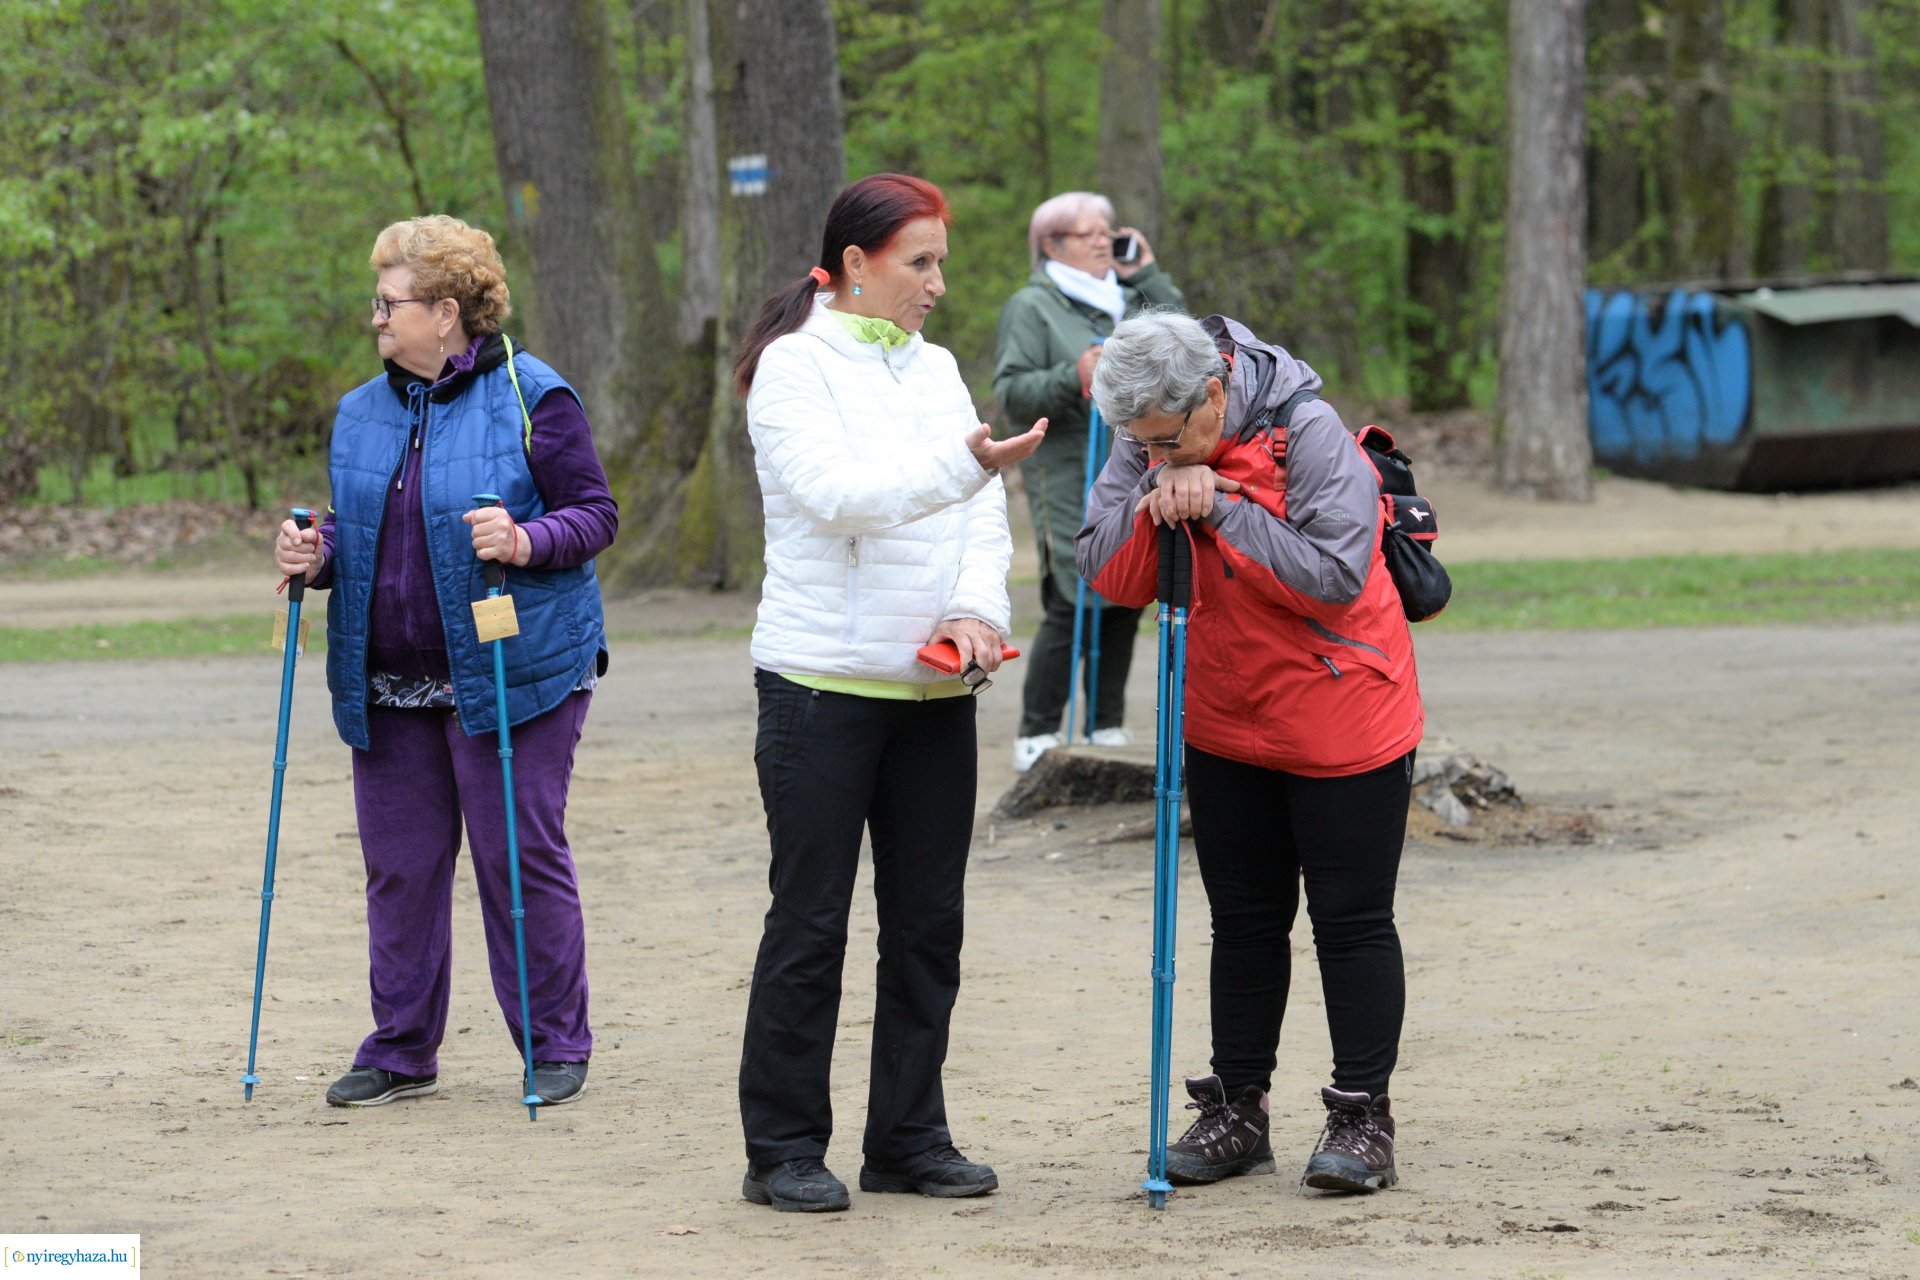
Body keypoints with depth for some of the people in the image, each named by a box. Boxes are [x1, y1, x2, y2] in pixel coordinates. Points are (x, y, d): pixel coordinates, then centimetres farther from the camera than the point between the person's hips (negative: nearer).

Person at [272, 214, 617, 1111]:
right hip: (390, 684, 6)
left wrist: (526, 542, -24)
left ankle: (556, 1046, 10)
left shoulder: (531, 397, -6)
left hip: (510, 672, -6)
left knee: (521, 858, -1)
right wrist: (316, 554, -2)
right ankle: (401, 1051, 18)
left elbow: (596, 514, -6)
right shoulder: (362, 412, 13)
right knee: (399, 866, 8)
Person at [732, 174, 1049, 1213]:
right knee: (810, 922, -1)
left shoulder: (935, 368, 14)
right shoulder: (793, 367, -5)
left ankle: (910, 1138, 17)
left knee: (927, 922, 8)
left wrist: (975, 608, -10)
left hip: (934, 691, 6)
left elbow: (984, 517, 8)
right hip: (824, 685, -6)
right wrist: (965, 464, -31)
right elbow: (838, 494, -20)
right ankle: (782, 1150, 6)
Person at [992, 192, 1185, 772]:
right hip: (1068, 478, -6)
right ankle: (1037, 736, -5)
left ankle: (1108, 730, 16)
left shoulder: (1129, 297, 17)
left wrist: (1147, 275, 8)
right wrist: (1073, 378, -25)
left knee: (1124, 603, 8)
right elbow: (1011, 391, -9)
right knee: (1071, 605, -12)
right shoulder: (1032, 307, -2)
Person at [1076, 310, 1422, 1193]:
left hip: (1341, 723, -6)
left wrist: (1222, 508, -28)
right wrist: (1154, 509, -22)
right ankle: (1235, 1111, 19)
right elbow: (1106, 577, -4)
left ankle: (1361, 1117, 5)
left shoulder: (1308, 434, -21)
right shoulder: (1149, 444, -3)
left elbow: (1335, 575, -27)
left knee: (1351, 919, -1)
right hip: (1225, 727, 6)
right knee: (1244, 919, 12)